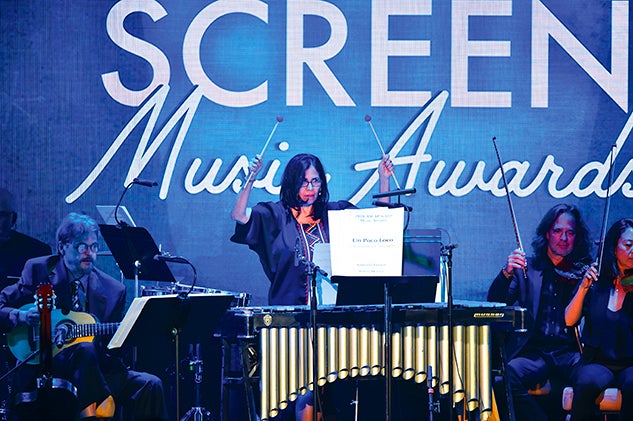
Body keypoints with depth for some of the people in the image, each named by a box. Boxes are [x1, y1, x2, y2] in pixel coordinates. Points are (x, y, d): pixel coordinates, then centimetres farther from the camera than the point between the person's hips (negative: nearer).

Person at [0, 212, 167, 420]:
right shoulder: (38, 270, 5)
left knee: (150, 385, -18)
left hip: (95, 369, 3)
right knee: (84, 349, -35)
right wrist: (21, 317, -19)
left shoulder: (112, 289, 10)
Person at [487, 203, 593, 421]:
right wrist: (507, 273, -15)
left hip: (571, 352, 0)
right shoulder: (527, 268, 15)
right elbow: (495, 303, 4)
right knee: (510, 376, -32)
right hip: (534, 352, 0)